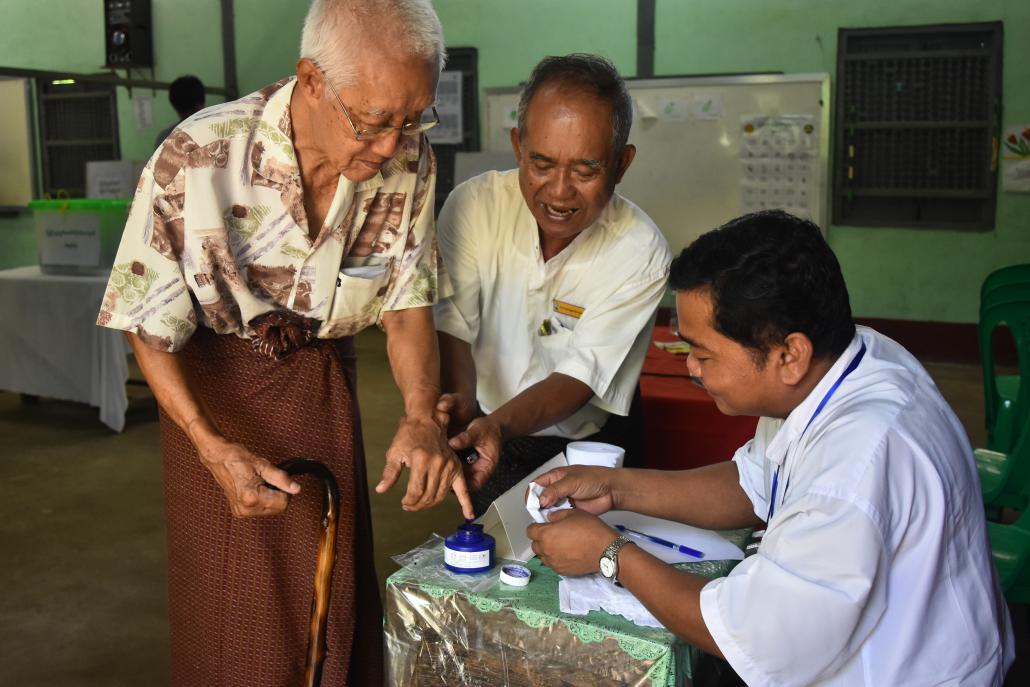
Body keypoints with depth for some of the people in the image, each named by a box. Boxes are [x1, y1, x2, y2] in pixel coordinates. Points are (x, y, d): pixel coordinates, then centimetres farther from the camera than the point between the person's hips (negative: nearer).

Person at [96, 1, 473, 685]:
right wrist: (215, 449, -26)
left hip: (323, 380, 3)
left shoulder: (410, 164, -17)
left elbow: (408, 301, -7)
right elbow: (150, 326, -16)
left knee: (334, 594, 11)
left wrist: (422, 416, -24)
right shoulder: (198, 158, -27)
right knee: (232, 609, 9)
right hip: (213, 379, -2)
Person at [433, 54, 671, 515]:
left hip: (586, 447, 0)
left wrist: (498, 423, -35)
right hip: (484, 431, 0)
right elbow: (451, 326, -10)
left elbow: (579, 377, -18)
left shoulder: (641, 253, -16)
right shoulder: (473, 206, -10)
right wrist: (464, 407, -30)